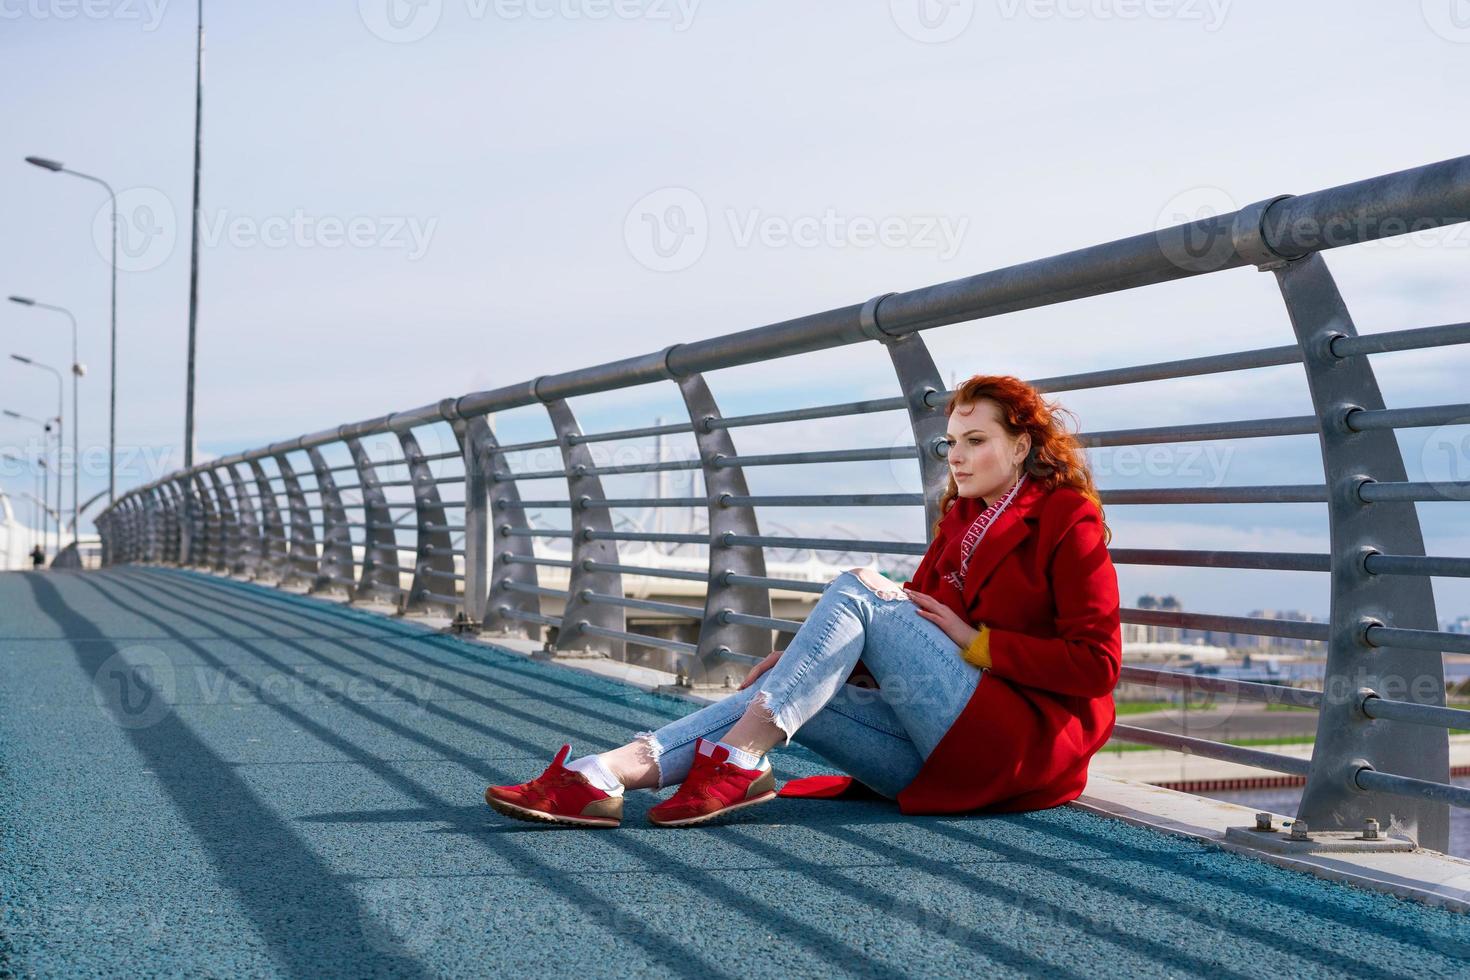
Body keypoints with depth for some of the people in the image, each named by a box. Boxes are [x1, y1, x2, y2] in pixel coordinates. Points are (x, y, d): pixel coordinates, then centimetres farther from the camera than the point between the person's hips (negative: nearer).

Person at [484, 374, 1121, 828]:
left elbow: (1097, 664, -9)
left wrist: (974, 640, -11)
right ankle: (601, 776, -28)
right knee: (780, 696, -13)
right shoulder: (960, 521, 20)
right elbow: (899, 637, 15)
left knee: (856, 591, -20)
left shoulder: (1068, 521, -1)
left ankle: (733, 764, -24)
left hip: (1032, 737, -7)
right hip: (947, 758, 7)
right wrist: (806, 658, -1)